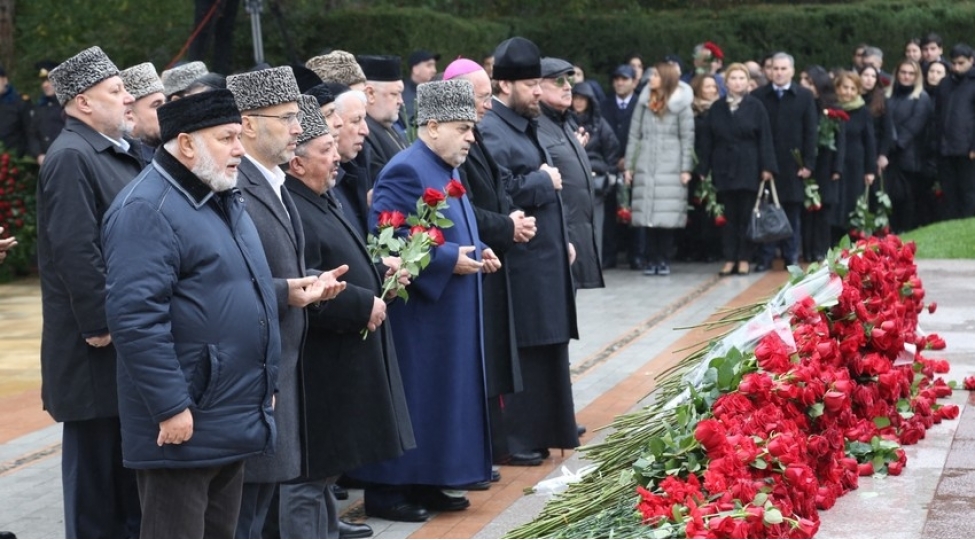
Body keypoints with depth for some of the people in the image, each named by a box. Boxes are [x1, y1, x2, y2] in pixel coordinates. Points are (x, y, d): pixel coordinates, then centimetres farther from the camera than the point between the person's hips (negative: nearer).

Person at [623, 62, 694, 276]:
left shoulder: (680, 105, 2)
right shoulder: (644, 103, 11)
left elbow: (687, 138, 1)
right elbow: (634, 135, 12)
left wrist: (686, 169, -5)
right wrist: (628, 165, 7)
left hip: (670, 167, -3)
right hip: (645, 166, 3)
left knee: (667, 216, -6)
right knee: (646, 213, -3)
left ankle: (664, 260, 3)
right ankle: (651, 260, 3)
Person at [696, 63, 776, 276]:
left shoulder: (755, 106, 0)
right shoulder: (717, 108, 8)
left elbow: (765, 138, -3)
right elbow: (706, 140, 7)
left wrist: (766, 167, -10)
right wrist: (704, 169, 2)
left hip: (748, 169, -2)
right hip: (723, 168, 2)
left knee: (746, 215, 2)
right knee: (729, 216, 4)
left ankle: (744, 259, 7)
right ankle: (729, 259, 8)